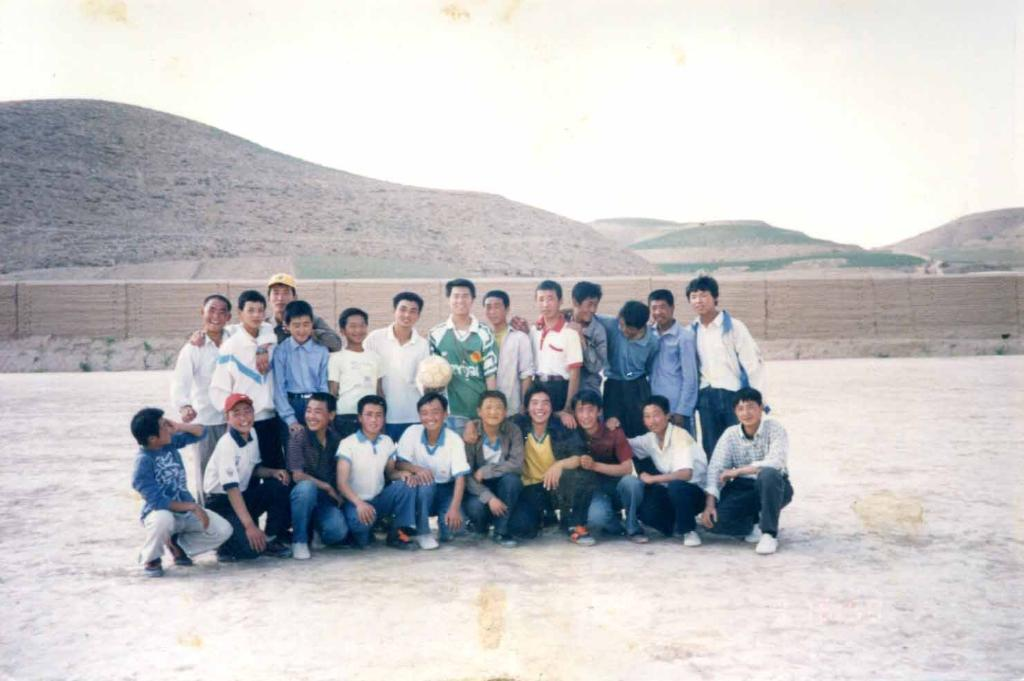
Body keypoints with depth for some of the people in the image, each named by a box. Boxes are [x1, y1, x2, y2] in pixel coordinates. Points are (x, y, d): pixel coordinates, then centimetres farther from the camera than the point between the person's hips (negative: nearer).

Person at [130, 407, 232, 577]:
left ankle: (177, 544, 14)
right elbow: (157, 501, -27)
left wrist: (179, 427, -11)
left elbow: (200, 432, 7)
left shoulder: (170, 442, -3)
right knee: (163, 519, -42)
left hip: (186, 511, 6)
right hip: (160, 512, -6)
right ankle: (150, 558, -8)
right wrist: (192, 506, -29)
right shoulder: (143, 462, -22)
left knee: (223, 530, -9)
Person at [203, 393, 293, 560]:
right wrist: (250, 526, -35)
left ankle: (271, 540, -2)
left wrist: (273, 472, -9)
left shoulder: (252, 434, 0)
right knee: (252, 547, -28)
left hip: (243, 494, 8)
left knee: (279, 486, -16)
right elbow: (231, 489, -28)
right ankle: (226, 546, 6)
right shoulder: (226, 444, -22)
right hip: (222, 501, -8)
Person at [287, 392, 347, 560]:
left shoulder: (336, 439, 1)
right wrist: (327, 487, -16)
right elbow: (298, 475, -17)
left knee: (337, 532, -26)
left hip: (327, 499, 2)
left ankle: (316, 526, 13)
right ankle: (299, 540, -16)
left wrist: (339, 496, -6)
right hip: (303, 496, -2)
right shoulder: (298, 438, -11)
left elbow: (340, 475, 8)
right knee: (307, 486, -37)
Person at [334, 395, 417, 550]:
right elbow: (342, 483, -18)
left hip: (379, 499, 5)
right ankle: (359, 533, -1)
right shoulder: (348, 444, -13)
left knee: (406, 485, -21)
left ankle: (398, 533, -9)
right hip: (355, 502, -5)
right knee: (360, 520, -39)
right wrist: (359, 503, -36)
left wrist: (401, 473, -13)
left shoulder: (387, 442, 4)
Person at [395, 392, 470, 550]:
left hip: (445, 490, 0)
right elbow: (399, 464, -12)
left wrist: (454, 508, -32)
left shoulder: (455, 439, -15)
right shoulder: (412, 432, -12)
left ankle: (443, 528, 13)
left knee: (454, 523, -27)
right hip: (422, 490, 0)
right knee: (425, 481, -35)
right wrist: (416, 469, -35)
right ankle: (422, 532, -15)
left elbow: (460, 477, -19)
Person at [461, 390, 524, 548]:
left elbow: (516, 464, -22)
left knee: (512, 479, -31)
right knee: (475, 507, -32)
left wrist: (485, 471, -25)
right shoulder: (470, 431, -16)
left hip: (501, 484, 1)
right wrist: (489, 497, -30)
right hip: (479, 487, -1)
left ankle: (501, 530, -14)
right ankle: (481, 525, 7)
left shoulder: (513, 430, -11)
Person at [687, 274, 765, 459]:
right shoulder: (692, 331, 7)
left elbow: (753, 364, -5)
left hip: (733, 395, -4)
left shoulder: (733, 327, -4)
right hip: (706, 398, 4)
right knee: (711, 450, 8)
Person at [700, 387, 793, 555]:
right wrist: (709, 504, -23)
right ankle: (755, 523, 8)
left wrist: (736, 471, -27)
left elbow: (776, 462, -29)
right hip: (743, 488, 3)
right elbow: (715, 469, -10)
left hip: (772, 487, -3)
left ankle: (769, 533, -23)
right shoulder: (730, 434, -3)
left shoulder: (774, 428, -13)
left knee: (768, 474, -39)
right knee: (714, 520, -23)